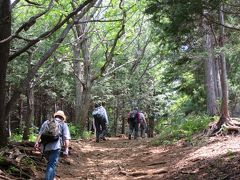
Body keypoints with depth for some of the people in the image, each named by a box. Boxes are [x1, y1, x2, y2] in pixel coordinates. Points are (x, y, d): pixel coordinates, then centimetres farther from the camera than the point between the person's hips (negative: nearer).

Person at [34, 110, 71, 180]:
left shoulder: (46, 122, 24)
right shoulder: (63, 124, 14)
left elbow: (40, 133, 11)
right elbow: (66, 138, 2)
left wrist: (37, 142, 3)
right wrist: (66, 149, -2)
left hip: (44, 146, 4)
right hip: (55, 146, -4)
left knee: (51, 162, 24)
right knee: (52, 165, -4)